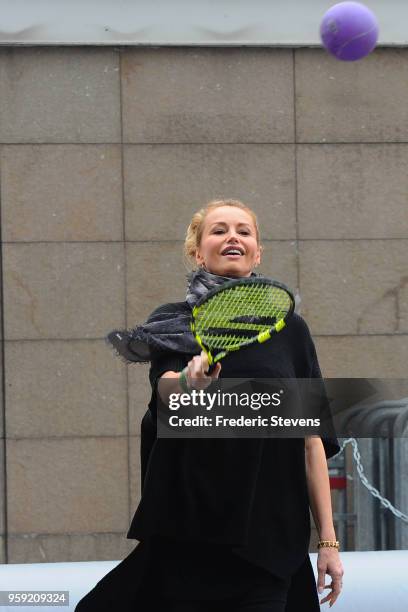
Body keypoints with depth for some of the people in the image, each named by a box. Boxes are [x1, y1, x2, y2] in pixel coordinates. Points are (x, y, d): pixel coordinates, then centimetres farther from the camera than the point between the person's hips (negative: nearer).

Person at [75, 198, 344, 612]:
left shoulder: (289, 330, 10)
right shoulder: (173, 323, 6)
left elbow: (312, 440, 8)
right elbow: (170, 395, -15)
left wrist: (328, 540, 3)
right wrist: (191, 384, -40)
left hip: (269, 540, 1)